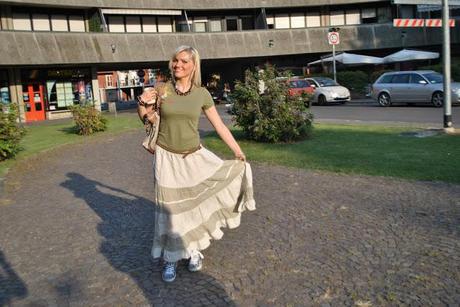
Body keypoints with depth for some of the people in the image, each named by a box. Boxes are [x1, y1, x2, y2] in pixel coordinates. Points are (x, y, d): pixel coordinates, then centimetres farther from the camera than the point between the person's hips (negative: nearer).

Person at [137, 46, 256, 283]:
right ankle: (170, 260, 24)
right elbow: (148, 119, 8)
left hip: (194, 156, 1)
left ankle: (193, 250, 22)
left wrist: (239, 152, 3)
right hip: (167, 157, -1)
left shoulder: (202, 94, -2)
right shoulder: (161, 90, -4)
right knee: (170, 207, 5)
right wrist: (142, 103, -13)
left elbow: (220, 126, 3)